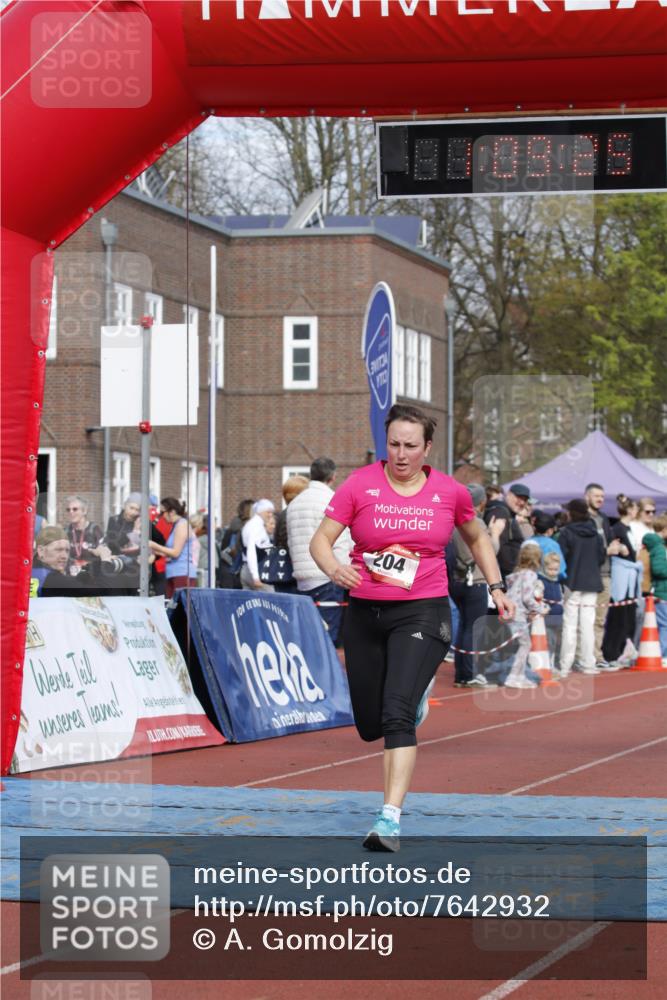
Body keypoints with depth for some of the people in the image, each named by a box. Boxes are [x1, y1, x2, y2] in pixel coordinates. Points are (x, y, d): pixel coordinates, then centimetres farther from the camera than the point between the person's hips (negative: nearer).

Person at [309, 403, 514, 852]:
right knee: (370, 725, 12)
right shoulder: (360, 484, -3)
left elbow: (477, 537, 20)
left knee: (396, 715, -20)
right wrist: (334, 569, -28)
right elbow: (321, 539, -7)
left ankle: (392, 817, -21)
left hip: (422, 613, -2)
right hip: (365, 612, 2)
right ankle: (415, 695, 49)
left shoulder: (451, 492, 1)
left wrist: (496, 587, 15)